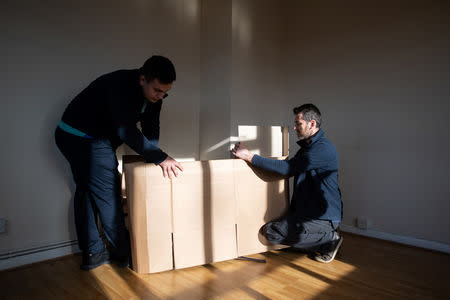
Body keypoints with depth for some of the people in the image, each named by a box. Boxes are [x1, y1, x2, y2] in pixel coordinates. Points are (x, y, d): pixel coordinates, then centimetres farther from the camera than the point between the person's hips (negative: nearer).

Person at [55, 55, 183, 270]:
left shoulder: (153, 95, -3)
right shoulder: (121, 86, -29)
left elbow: (151, 130, 1)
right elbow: (127, 132, -34)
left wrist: (152, 158, -10)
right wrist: (159, 158, -31)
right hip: (83, 138, -9)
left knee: (86, 191, 14)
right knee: (107, 192, -4)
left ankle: (91, 254, 27)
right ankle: (122, 253, 10)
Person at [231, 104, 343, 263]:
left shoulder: (323, 148, -19)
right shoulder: (306, 146, 13)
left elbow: (288, 168, -25)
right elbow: (292, 169, 21)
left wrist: (250, 157, -22)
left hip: (324, 216, -10)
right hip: (305, 211, 10)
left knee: (270, 231, -18)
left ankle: (329, 238, -4)